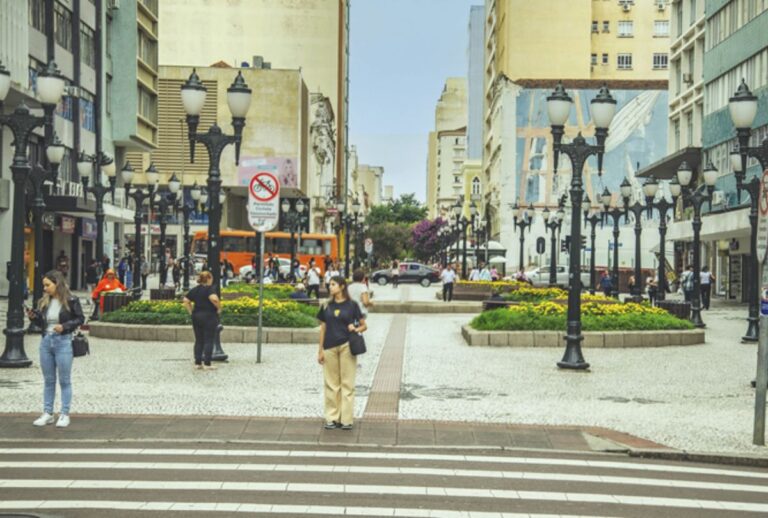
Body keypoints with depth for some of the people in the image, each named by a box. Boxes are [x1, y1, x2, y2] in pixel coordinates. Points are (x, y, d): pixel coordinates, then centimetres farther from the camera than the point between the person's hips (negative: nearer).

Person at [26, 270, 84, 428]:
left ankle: (64, 414, 10)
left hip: (63, 342, -5)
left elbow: (80, 319, -4)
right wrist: (34, 317, -5)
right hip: (46, 341, 5)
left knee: (64, 380, 3)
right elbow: (42, 323, 14)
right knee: (48, 380, 12)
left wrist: (64, 326, -16)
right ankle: (47, 413, 20)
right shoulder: (44, 301, 7)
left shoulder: (71, 301, -9)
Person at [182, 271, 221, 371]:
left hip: (196, 316, 6)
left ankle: (197, 363, 13)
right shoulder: (210, 289, -11)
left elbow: (186, 301, 9)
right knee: (209, 341, -1)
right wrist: (219, 308, -15)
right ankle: (207, 364, -2)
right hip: (209, 316, -6)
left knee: (198, 340, 12)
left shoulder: (194, 290, 10)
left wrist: (191, 311, 9)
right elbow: (214, 298, -29)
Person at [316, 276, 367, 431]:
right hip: (330, 348, 3)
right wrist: (320, 350, 7)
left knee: (347, 383, 1)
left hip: (346, 346, -3)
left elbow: (364, 325, 5)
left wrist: (356, 329, -17)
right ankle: (332, 418, 14)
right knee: (331, 384, 6)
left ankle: (346, 419, 6)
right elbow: (323, 328, 11)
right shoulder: (326, 306, 8)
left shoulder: (351, 305, 1)